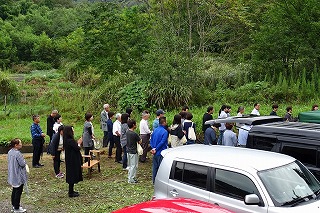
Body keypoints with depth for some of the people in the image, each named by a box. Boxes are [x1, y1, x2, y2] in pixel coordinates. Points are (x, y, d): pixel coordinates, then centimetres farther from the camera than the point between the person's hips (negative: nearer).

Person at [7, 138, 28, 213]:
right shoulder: (17, 153, -26)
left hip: (13, 176, 9)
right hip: (19, 176, -9)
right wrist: (24, 161, -1)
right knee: (18, 192, 3)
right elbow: (23, 164, -24)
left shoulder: (10, 152, 2)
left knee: (14, 190, 22)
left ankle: (14, 205, 34)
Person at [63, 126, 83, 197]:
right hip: (73, 161, -9)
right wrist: (79, 144, -2)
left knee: (71, 175, 18)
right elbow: (77, 148, -19)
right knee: (73, 175, 0)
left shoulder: (67, 140, 7)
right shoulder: (71, 141, -23)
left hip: (70, 161, 9)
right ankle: (71, 192, 7)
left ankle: (71, 191, 28)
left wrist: (77, 143, 4)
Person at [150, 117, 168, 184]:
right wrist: (156, 149, -12)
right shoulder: (165, 131, -16)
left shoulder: (155, 130, 7)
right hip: (161, 152, -7)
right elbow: (162, 142, -19)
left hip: (155, 153, 7)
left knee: (154, 167, 14)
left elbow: (151, 140, 8)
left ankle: (154, 181, 22)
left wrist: (153, 148, 0)